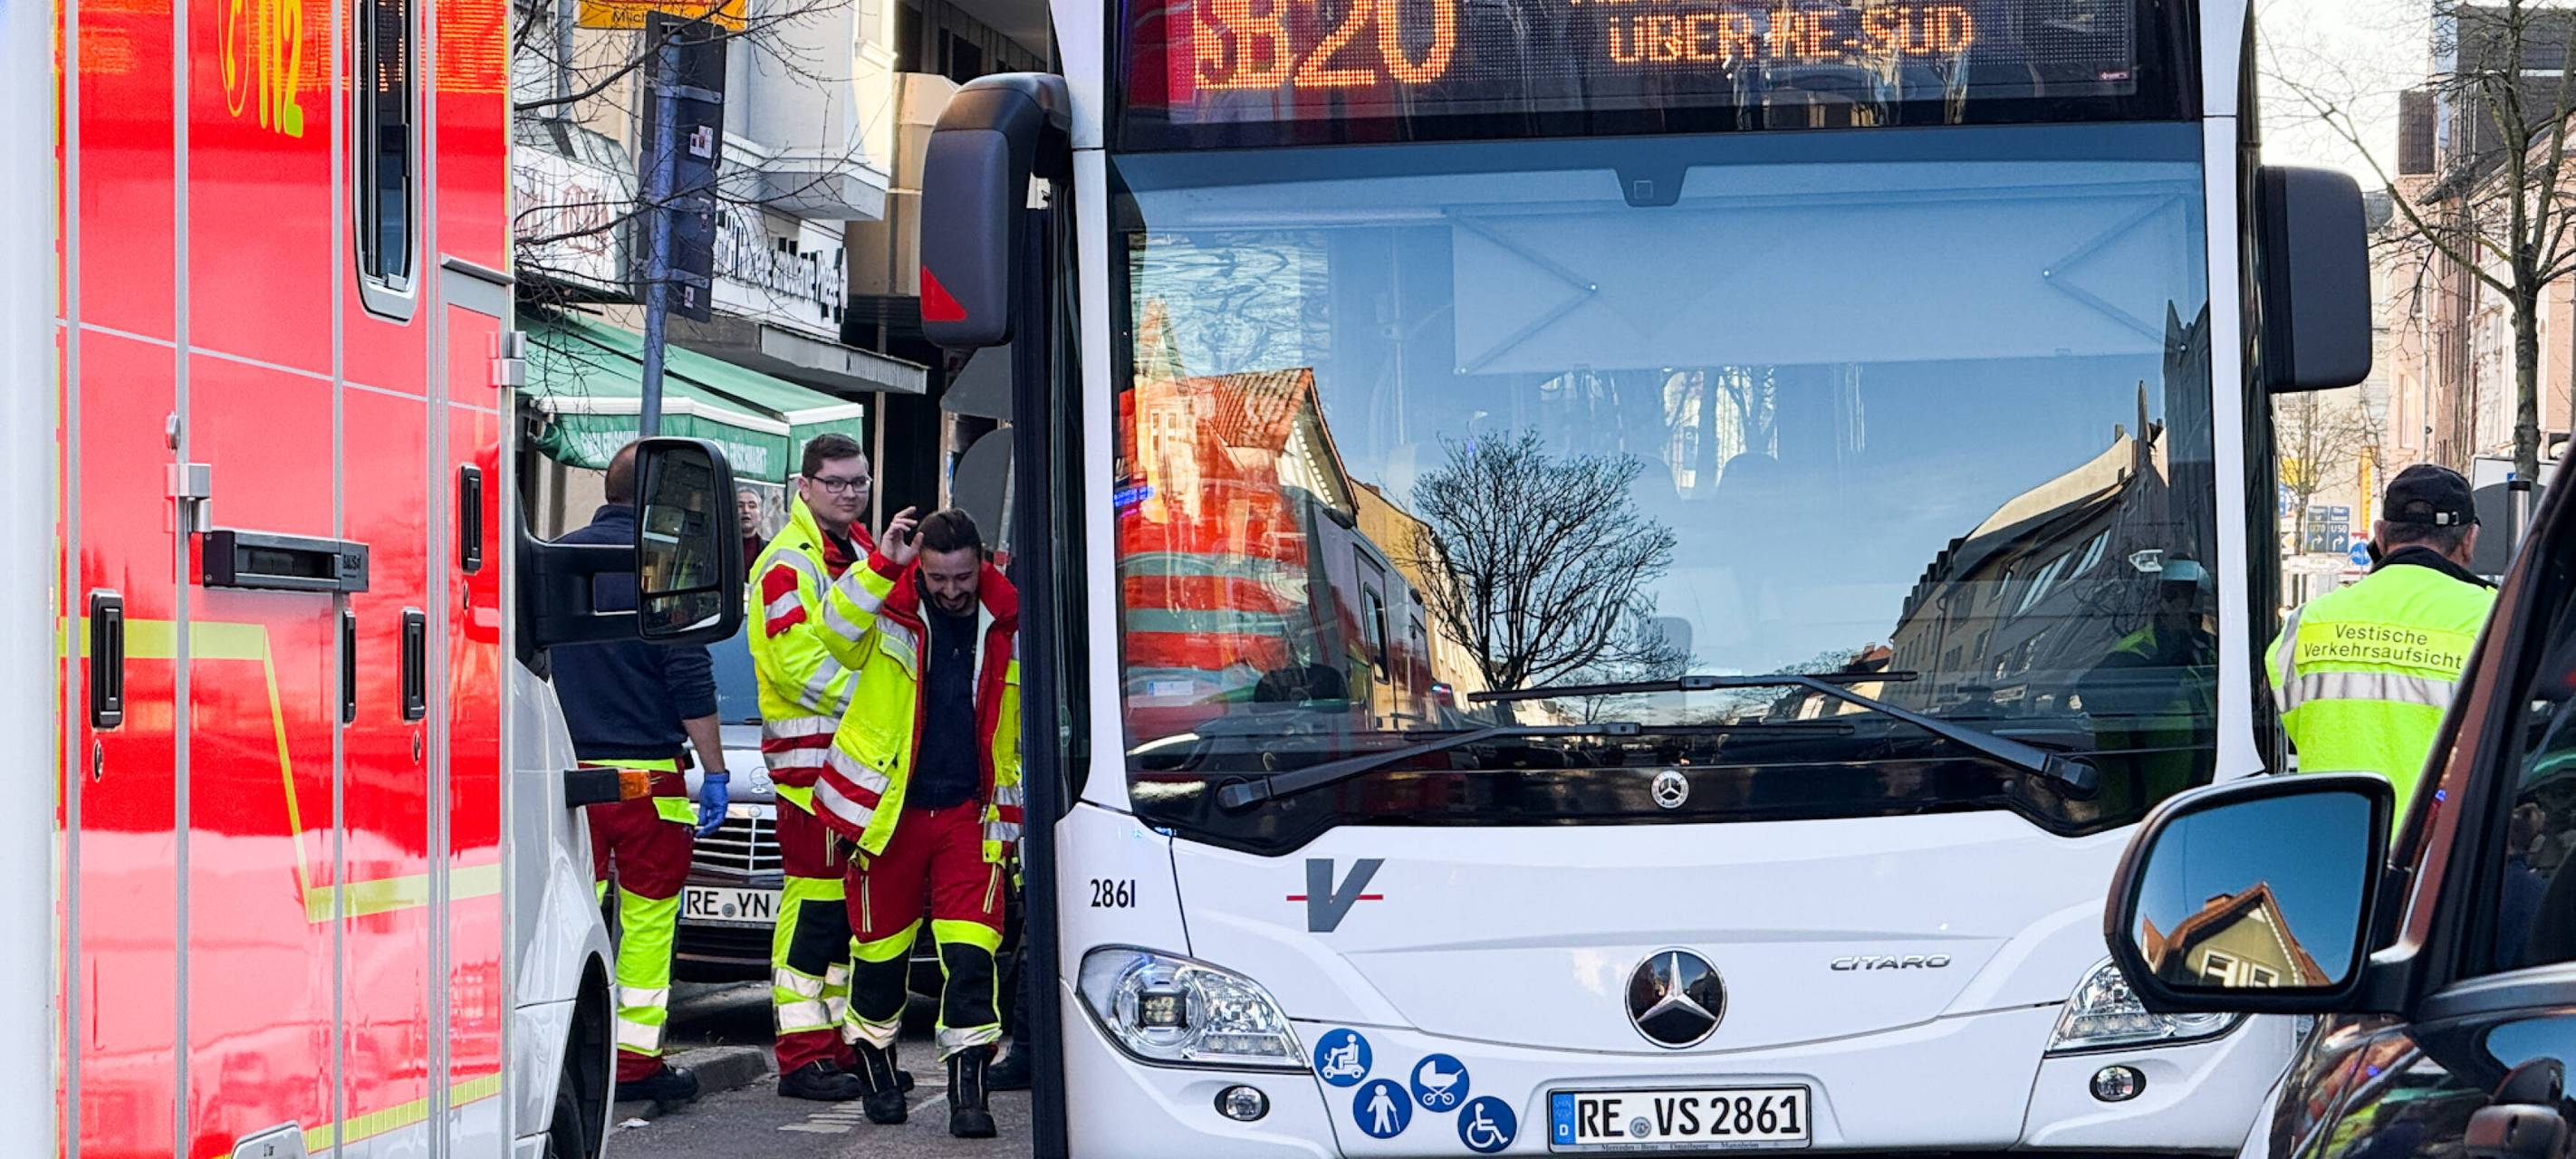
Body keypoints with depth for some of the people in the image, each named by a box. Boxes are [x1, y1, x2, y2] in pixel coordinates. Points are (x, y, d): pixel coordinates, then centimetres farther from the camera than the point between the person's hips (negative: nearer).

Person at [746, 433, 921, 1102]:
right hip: (811, 751, -9)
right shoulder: (790, 560, -8)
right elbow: (798, 663, -17)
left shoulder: (856, 550, 20)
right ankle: (803, 1056, -9)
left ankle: (846, 1042, 18)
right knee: (814, 896, -10)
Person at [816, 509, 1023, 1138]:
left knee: (971, 953, -8)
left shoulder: (1007, 622, 1)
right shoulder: (888, 609, -6)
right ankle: (874, 1062, 32)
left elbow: (1024, 719, 14)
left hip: (969, 813, 1)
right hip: (887, 810, -1)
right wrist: (883, 564, -30)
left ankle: (968, 1087, -4)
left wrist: (1010, 809, 13)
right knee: (881, 948, 11)